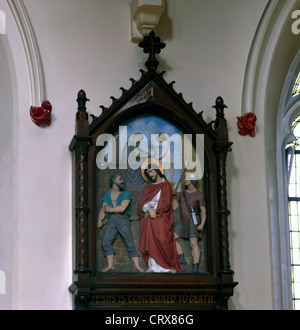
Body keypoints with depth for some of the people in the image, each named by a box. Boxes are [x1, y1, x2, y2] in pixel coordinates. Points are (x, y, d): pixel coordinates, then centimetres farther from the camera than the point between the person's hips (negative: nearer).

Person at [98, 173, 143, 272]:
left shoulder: (126, 195, 7)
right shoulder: (107, 194, 17)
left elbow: (122, 208, -7)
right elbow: (103, 209, 13)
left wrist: (109, 209, -1)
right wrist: (100, 220, -3)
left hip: (123, 220, -3)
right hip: (112, 221, 3)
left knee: (130, 244, -4)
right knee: (105, 242, -8)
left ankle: (137, 266, 0)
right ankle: (110, 265, 0)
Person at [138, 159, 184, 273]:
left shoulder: (166, 185, 5)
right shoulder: (148, 187, 18)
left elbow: (165, 204, -5)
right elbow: (141, 203, 7)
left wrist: (154, 211, -13)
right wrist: (149, 210, -11)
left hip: (160, 218, -4)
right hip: (147, 220, 4)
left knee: (162, 242, -12)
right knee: (150, 243, -3)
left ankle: (168, 266, -6)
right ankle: (153, 266, -2)